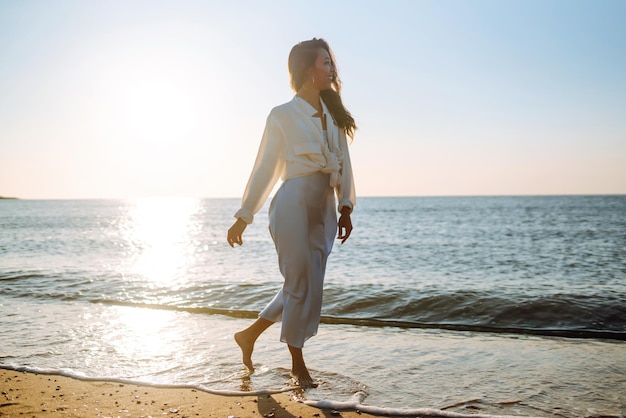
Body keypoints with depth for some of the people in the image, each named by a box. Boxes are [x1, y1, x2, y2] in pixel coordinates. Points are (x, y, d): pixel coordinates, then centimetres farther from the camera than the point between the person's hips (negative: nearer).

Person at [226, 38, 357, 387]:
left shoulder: (334, 114, 14)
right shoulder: (283, 115, -1)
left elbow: (343, 163, 14)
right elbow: (265, 169, 0)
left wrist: (345, 207, 6)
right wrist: (243, 217, 0)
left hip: (325, 210, 6)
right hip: (294, 204, -6)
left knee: (308, 287, 9)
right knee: (300, 285, 0)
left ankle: (250, 335, 28)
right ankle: (298, 364, 19)